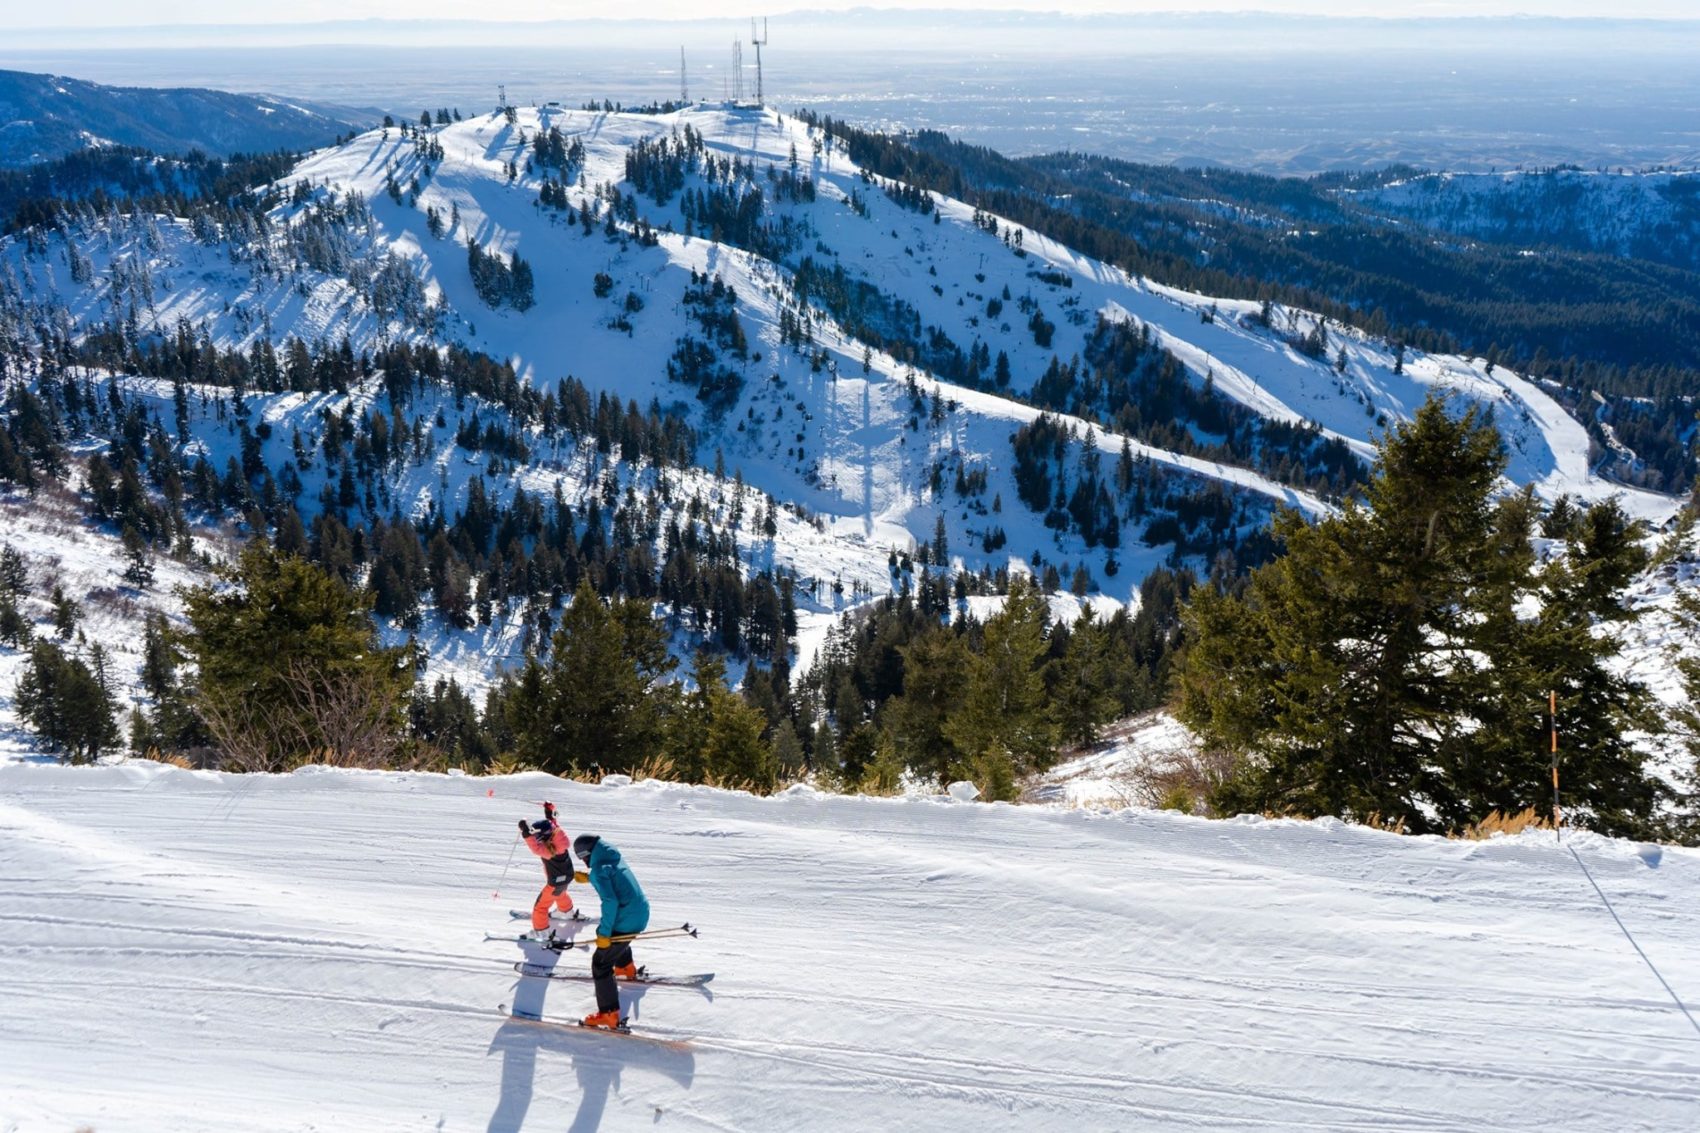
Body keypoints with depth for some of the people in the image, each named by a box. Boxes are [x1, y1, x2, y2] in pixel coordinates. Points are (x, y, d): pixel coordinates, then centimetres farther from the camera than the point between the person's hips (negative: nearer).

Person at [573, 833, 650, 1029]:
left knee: (600, 963, -2)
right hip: (641, 913, 9)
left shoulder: (598, 870, -18)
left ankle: (609, 1014, -4)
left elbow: (610, 901, -25)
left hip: (626, 922, -9)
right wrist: (589, 878, 21)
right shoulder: (615, 858, 7)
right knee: (615, 938, 40)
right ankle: (627, 969, 64)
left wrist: (604, 933, -20)